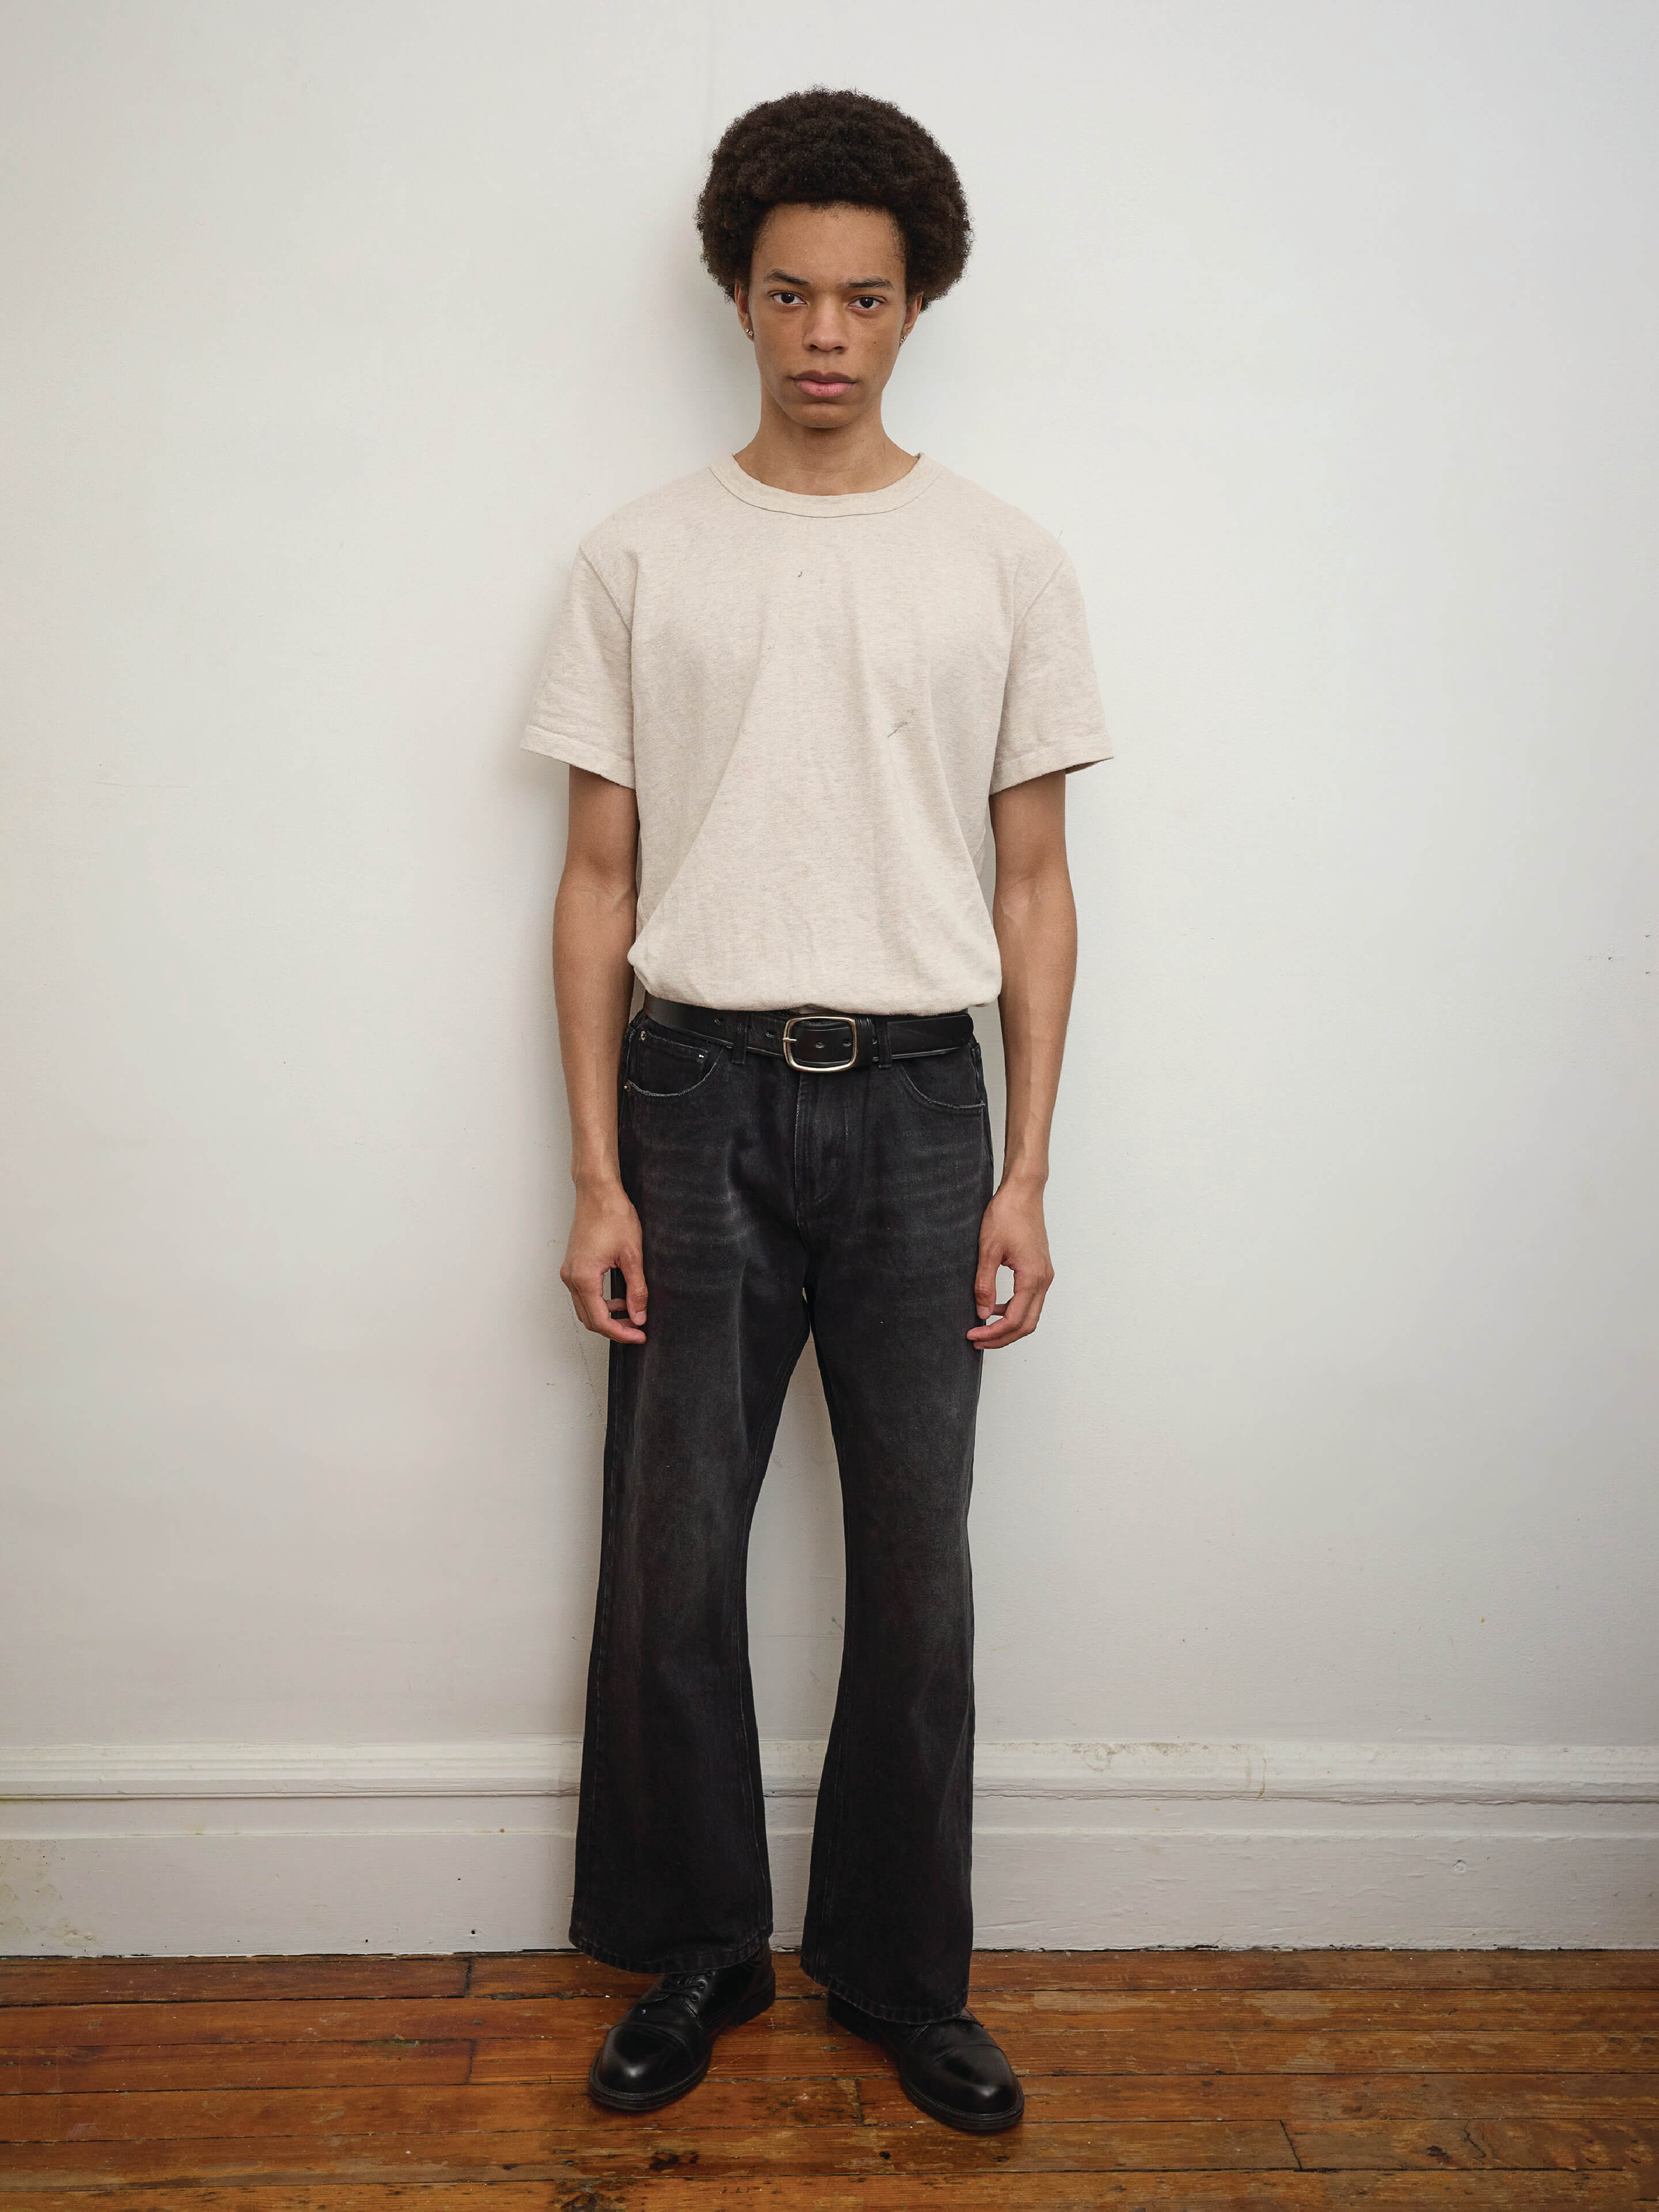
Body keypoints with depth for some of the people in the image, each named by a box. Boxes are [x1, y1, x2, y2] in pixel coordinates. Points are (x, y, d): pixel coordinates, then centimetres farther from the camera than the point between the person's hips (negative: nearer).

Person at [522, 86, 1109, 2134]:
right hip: (702, 1090, 0)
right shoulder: (640, 561, 5)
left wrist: (1025, 1173, 0)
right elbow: (600, 883, 4)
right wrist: (598, 1175, -2)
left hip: (916, 1100, 0)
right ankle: (695, 1951, 28)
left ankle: (900, 1971, 27)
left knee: (917, 1577, 6)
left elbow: (1034, 885, 6)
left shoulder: (1006, 566, 6)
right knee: (669, 1567, 5)